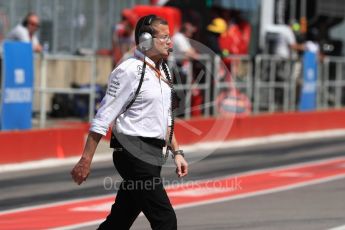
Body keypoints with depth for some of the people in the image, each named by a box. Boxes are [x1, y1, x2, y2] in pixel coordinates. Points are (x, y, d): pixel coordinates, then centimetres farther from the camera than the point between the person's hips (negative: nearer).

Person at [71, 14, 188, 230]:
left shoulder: (163, 72, 13)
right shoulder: (129, 71, -13)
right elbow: (104, 118, -14)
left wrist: (177, 152, 17)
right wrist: (86, 161, -16)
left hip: (151, 155, 9)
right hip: (135, 154, -9)